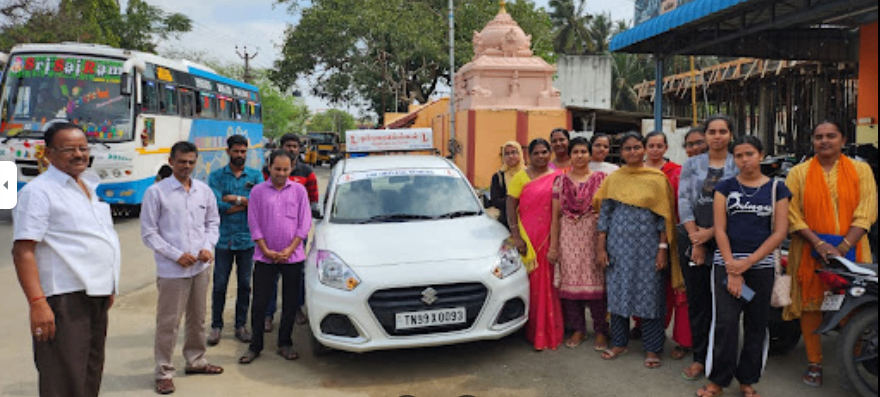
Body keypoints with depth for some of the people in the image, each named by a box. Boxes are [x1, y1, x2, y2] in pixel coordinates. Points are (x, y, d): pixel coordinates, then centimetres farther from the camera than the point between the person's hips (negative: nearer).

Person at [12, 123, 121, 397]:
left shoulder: (94, 184, 15)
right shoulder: (38, 191, -9)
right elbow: (23, 251, -15)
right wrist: (37, 302, -24)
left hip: (97, 296, 8)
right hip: (65, 300, -8)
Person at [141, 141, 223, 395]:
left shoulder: (205, 191, 6)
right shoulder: (156, 192, -8)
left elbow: (213, 222, 14)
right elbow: (148, 233, -7)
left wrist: (208, 247, -4)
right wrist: (176, 255, -14)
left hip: (201, 267, 5)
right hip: (172, 269, -5)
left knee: (197, 318, 17)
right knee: (168, 323, 1)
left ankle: (196, 360, 34)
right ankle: (164, 372, 15)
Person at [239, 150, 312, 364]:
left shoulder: (299, 190, 4)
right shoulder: (258, 191, 3)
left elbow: (304, 223, 2)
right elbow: (254, 224, 2)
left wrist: (290, 249, -7)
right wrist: (266, 250, -7)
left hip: (292, 256, 1)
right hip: (264, 257, 0)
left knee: (290, 303, 7)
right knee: (259, 303, 2)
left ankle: (285, 344, 20)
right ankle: (255, 346, 15)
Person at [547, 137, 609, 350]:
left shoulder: (600, 179, 4)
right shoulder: (561, 180, 8)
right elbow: (556, 215, 7)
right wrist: (553, 245, 3)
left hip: (593, 236, -2)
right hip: (568, 236, 2)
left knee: (595, 281, -1)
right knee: (570, 281, 3)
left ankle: (601, 331, 11)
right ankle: (578, 329, 17)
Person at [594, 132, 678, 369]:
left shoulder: (657, 179, 0)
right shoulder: (613, 179, 6)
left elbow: (664, 217, -1)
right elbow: (604, 214, 6)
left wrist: (663, 249, -7)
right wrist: (601, 247, 1)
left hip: (647, 243, -2)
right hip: (618, 243, 2)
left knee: (649, 293, 2)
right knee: (617, 291, 8)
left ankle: (653, 349, 14)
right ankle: (619, 343, 23)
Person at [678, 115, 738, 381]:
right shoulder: (692, 164, 9)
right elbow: (684, 200, 1)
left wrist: (711, 232, -13)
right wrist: (696, 240, -7)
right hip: (692, 238, 2)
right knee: (697, 299, 5)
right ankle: (700, 357, 14)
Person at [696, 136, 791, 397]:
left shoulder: (777, 189, 5)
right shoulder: (725, 187, 5)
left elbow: (780, 232, -2)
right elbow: (720, 229, -1)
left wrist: (747, 263, -12)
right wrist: (732, 270, -11)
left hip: (761, 265, 1)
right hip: (726, 264, -1)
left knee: (756, 325, 7)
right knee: (725, 323, -7)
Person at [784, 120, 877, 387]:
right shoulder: (798, 173, 6)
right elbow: (792, 213, -2)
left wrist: (843, 247, -13)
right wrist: (818, 243, -14)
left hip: (850, 249, 0)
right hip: (810, 250, 0)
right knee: (811, 305, 2)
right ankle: (814, 363, 13)